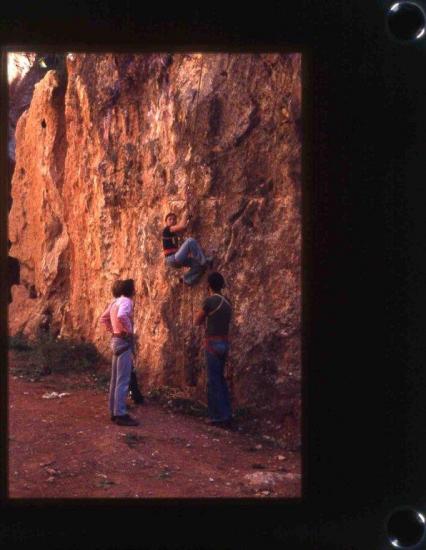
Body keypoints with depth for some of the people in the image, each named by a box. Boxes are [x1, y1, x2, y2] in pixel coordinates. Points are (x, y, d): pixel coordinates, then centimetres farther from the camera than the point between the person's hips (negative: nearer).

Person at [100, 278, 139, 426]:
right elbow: (122, 316, -34)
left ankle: (114, 411, 19)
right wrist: (128, 330, -20)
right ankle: (121, 414, -6)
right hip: (124, 341, -10)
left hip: (116, 340, 10)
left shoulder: (115, 302, 14)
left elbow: (103, 318, 23)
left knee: (116, 378, 13)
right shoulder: (126, 301, -14)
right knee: (123, 380, -8)